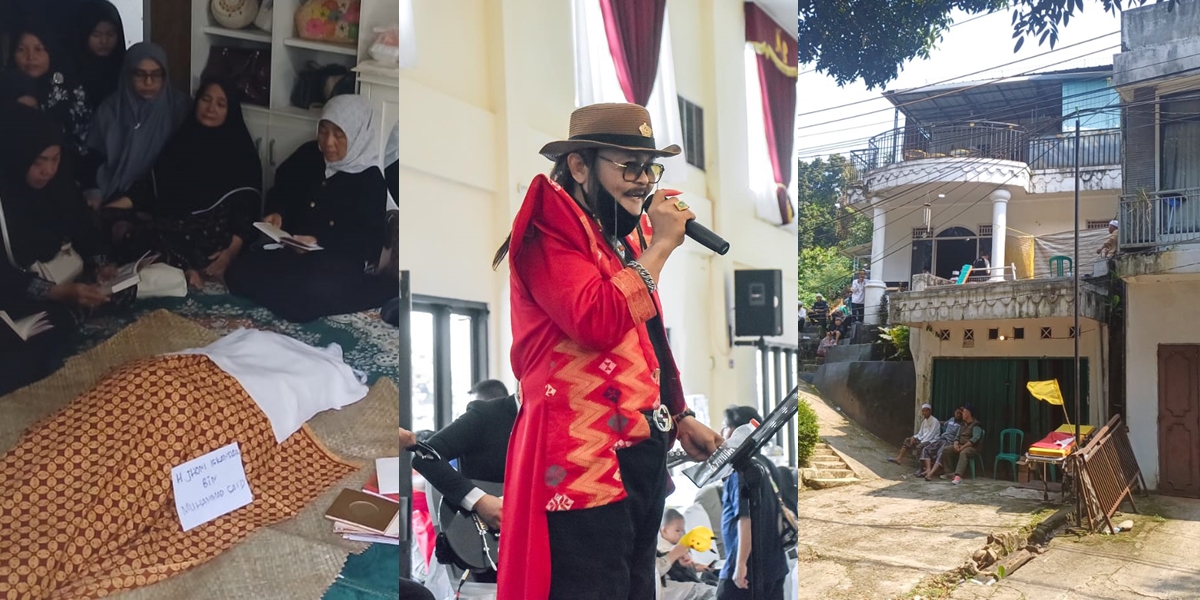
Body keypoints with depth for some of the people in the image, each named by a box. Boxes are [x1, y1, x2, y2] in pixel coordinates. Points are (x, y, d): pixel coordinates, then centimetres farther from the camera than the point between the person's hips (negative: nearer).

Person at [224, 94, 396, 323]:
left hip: (342, 263, -6)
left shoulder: (371, 181, -11)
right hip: (292, 249, 6)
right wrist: (277, 214, -3)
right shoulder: (308, 155, 6)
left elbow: (369, 242, -15)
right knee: (239, 274, -14)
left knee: (303, 297, -33)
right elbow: (281, 190, 19)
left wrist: (320, 243, -25)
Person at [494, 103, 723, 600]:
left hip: (644, 449, 9)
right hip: (583, 456, -9)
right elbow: (601, 322, -27)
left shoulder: (626, 234, 17)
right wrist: (660, 245, -15)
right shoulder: (548, 231, -11)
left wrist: (680, 418, 18)